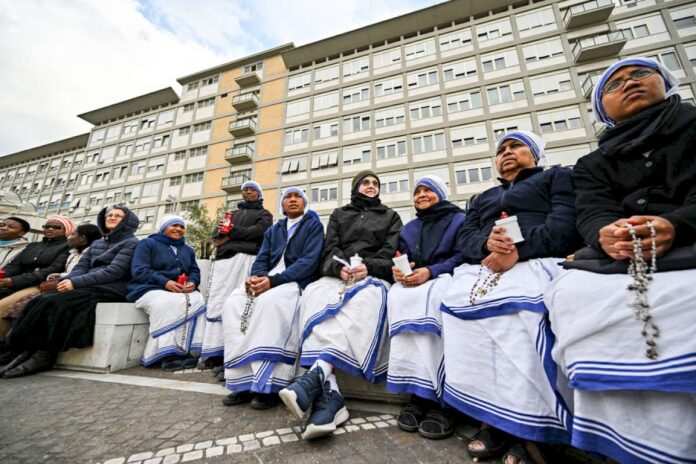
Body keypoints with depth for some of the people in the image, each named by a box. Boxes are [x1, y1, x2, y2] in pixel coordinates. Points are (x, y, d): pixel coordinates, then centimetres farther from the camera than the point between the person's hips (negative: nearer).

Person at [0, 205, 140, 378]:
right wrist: (67, 280, -8)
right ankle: (27, 351, -17)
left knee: (53, 302, -23)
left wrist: (76, 282, -16)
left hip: (110, 290, -7)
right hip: (90, 287, 7)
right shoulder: (96, 243, 23)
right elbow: (81, 267, 14)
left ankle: (42, 355, -16)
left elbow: (114, 271, -13)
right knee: (41, 301, -16)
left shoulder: (131, 243, -2)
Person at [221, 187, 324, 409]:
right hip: (266, 280, 6)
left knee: (270, 301, -35)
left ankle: (268, 384, -28)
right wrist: (256, 277, -11)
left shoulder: (314, 225, 8)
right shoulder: (273, 230, 26)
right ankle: (244, 380, -19)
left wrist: (273, 280, -18)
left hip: (296, 281, -5)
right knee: (233, 303, -21)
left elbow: (309, 261, -7)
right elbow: (261, 260, 15)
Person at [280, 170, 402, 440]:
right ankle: (329, 397, -43)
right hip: (337, 275, 1)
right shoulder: (339, 214, 27)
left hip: (373, 277, -1)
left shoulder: (390, 216, 24)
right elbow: (330, 248, 11)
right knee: (314, 296, -33)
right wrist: (340, 267, -12)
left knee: (365, 300, -38)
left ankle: (316, 374, -47)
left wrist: (368, 266, -13)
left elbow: (391, 252, 7)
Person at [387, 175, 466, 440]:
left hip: (446, 278, -3)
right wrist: (398, 271, -10)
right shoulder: (408, 228, 26)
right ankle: (418, 392, -30)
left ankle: (433, 395, -33)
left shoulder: (459, 219, 11)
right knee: (397, 296, -31)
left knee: (427, 298, -38)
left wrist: (430, 271, -19)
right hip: (413, 282, 4)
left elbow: (464, 256, -5)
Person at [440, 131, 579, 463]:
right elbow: (465, 238, 16)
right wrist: (486, 242, -8)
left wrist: (518, 251, -15)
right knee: (456, 302, -26)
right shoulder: (483, 198, 34)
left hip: (536, 261, -3)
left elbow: (565, 224, 1)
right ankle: (491, 419, -19)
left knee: (520, 307, -35)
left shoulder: (558, 177, 22)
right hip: (482, 267, 4)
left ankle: (526, 428, -23)